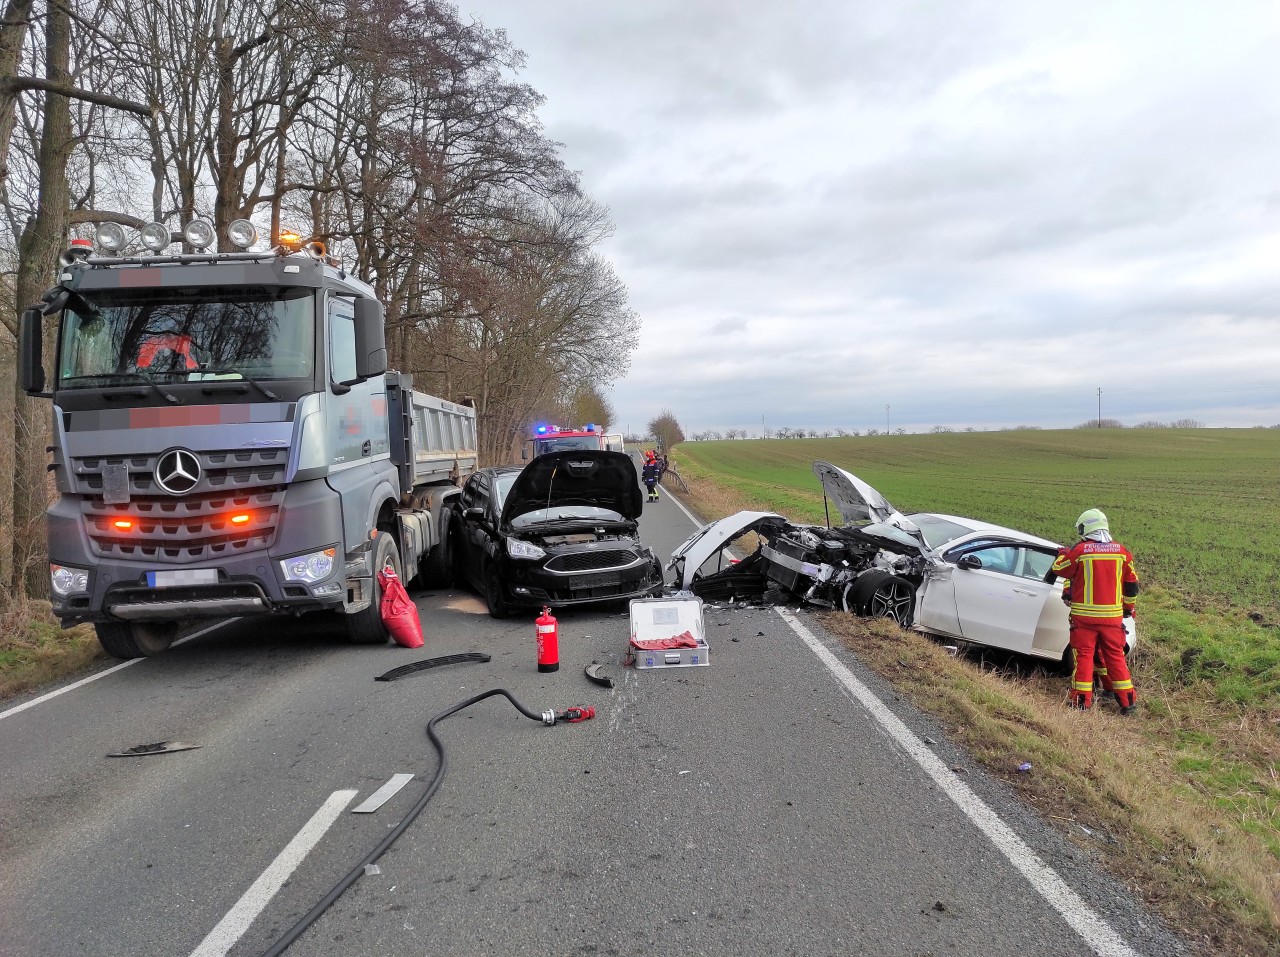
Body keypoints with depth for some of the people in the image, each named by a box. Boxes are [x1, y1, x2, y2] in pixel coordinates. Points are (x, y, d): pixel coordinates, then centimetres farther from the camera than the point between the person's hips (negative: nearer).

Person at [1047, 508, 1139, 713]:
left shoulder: (1078, 550, -8)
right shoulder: (1122, 552, 3)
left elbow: (1057, 569, 5)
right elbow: (1132, 584, 12)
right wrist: (1128, 608, 24)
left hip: (1084, 616, -3)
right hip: (1113, 616, 3)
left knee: (1083, 655, 5)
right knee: (1115, 656, 13)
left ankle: (1081, 700, 6)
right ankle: (1127, 700, 15)